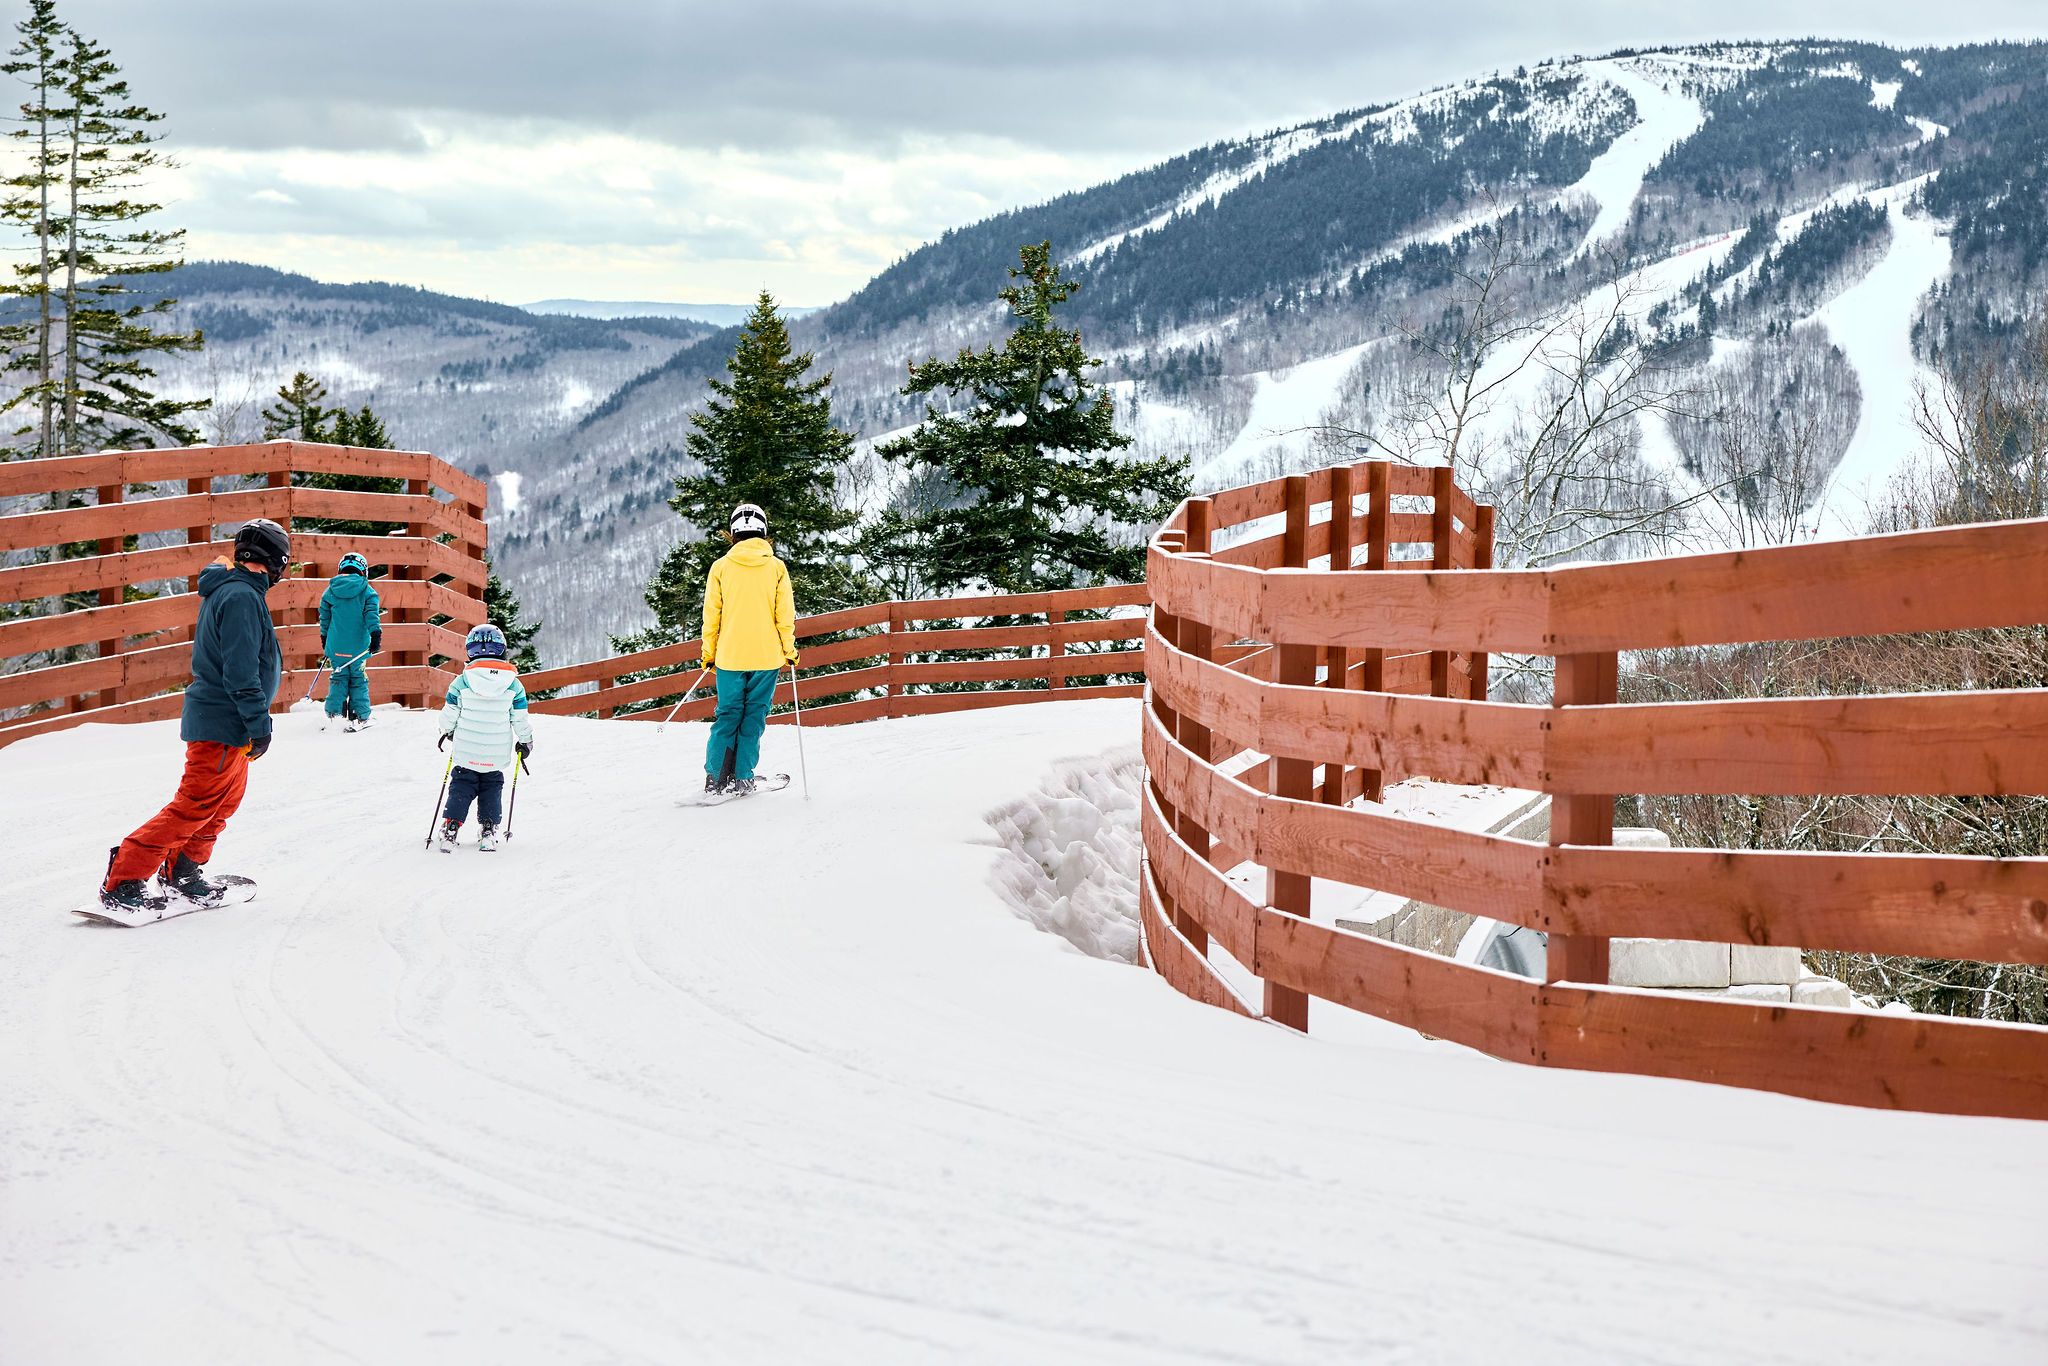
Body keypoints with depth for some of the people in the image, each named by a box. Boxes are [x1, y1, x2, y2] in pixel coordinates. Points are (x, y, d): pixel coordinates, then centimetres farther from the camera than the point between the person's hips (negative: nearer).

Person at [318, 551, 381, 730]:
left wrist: (325, 640, 22)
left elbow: (324, 618, 12)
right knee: (359, 681, 7)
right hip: (358, 647, -2)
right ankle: (360, 717, 6)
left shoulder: (330, 591, 6)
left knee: (338, 680, 11)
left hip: (335, 647, 2)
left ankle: (333, 715, 2)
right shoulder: (366, 591, -3)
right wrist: (375, 636, -11)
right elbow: (371, 616, -11)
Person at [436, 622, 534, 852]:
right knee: (492, 789, 18)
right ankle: (489, 831, 10)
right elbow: (520, 719, -1)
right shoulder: (513, 684, -7)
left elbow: (449, 715, -1)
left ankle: (450, 828, 3)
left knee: (461, 789, 14)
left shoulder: (462, 682, -9)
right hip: (497, 755, 1)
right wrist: (526, 741, 17)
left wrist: (447, 732, 21)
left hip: (466, 753, -1)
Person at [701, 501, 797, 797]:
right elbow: (785, 615, -1)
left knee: (727, 715, 9)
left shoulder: (721, 567, -1)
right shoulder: (776, 567, -2)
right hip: (767, 656, -1)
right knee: (753, 716, 7)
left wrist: (708, 653, 11)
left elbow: (711, 615, 2)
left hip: (729, 656, 1)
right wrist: (789, 651, 9)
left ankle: (715, 778, 3)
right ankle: (742, 779, 3)